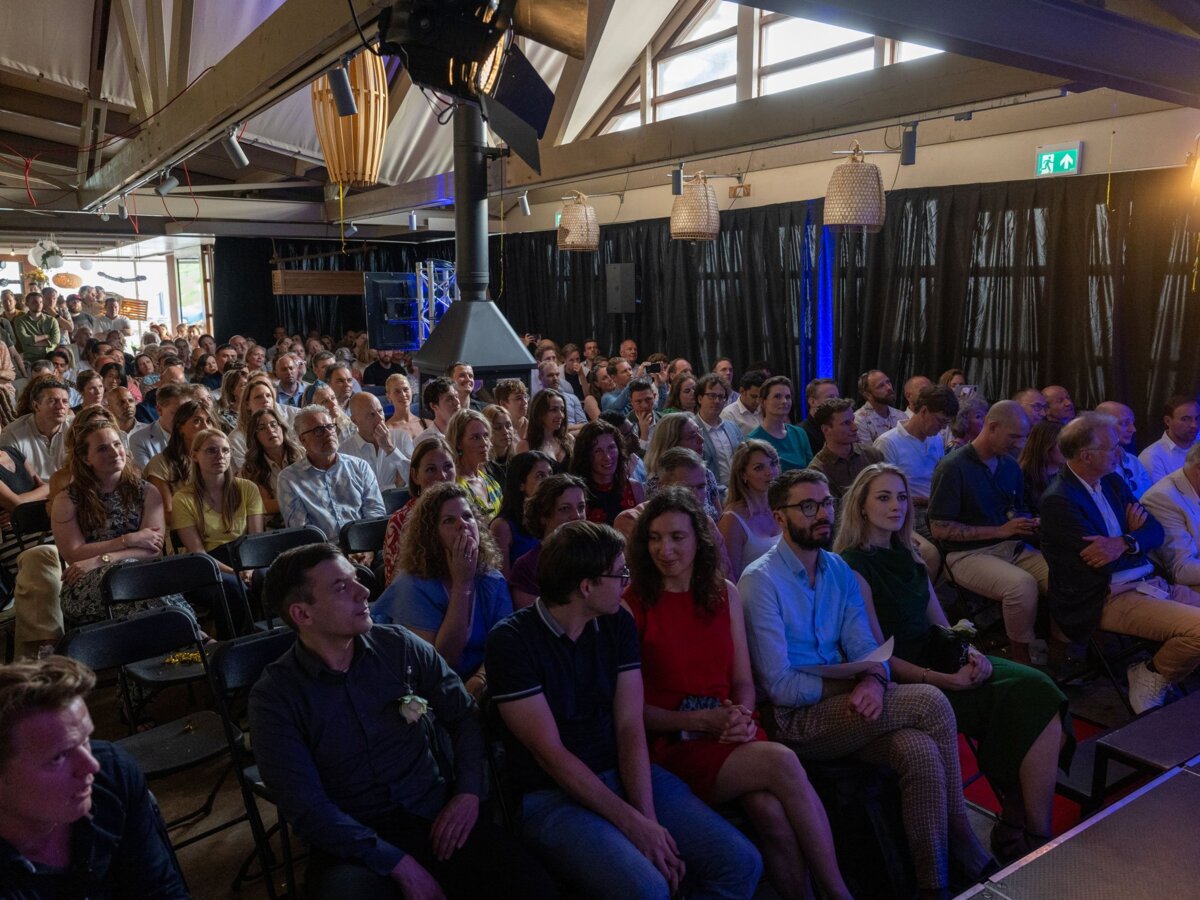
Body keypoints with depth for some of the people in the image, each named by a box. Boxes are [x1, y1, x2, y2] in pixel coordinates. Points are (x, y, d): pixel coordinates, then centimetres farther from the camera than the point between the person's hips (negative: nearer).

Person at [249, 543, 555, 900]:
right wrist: (400, 864, -19)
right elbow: (307, 809, -13)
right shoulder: (274, 697, -8)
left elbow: (465, 716, 8)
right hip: (353, 840, -2)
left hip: (437, 814, 3)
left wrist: (468, 792, -8)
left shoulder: (400, 646, 0)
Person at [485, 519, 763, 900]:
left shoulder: (619, 624, 4)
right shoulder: (512, 640, -14)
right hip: (553, 794, -5)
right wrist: (633, 823, -18)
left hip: (625, 774, 5)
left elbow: (630, 727, -1)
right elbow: (550, 752, -15)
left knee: (740, 862, -10)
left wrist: (648, 818, -14)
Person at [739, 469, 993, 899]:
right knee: (930, 702, -18)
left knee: (921, 752, -23)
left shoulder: (839, 570, 9)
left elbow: (864, 645, 3)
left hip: (840, 705, 6)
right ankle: (961, 837, -1)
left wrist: (874, 680, -19)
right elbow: (779, 685, -15)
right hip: (794, 719, -6)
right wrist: (850, 684, -14)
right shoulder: (760, 581, -13)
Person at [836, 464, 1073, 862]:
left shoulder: (908, 555, 16)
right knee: (1032, 701, -19)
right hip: (908, 678, -7)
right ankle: (1038, 842, -8)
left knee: (1040, 694, -15)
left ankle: (1015, 830, -7)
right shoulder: (853, 566, -9)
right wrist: (944, 680, -19)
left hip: (942, 662, 8)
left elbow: (940, 624, 16)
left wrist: (970, 652, -4)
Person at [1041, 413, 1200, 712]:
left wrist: (1123, 543, -15)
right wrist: (1132, 534, -3)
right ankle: (1152, 679, 4)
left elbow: (1155, 531, 6)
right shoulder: (1059, 499, -16)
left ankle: (1155, 673, 16)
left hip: (1147, 583, 9)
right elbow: (1100, 564, -19)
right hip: (1105, 600, -9)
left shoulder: (1113, 482, 11)